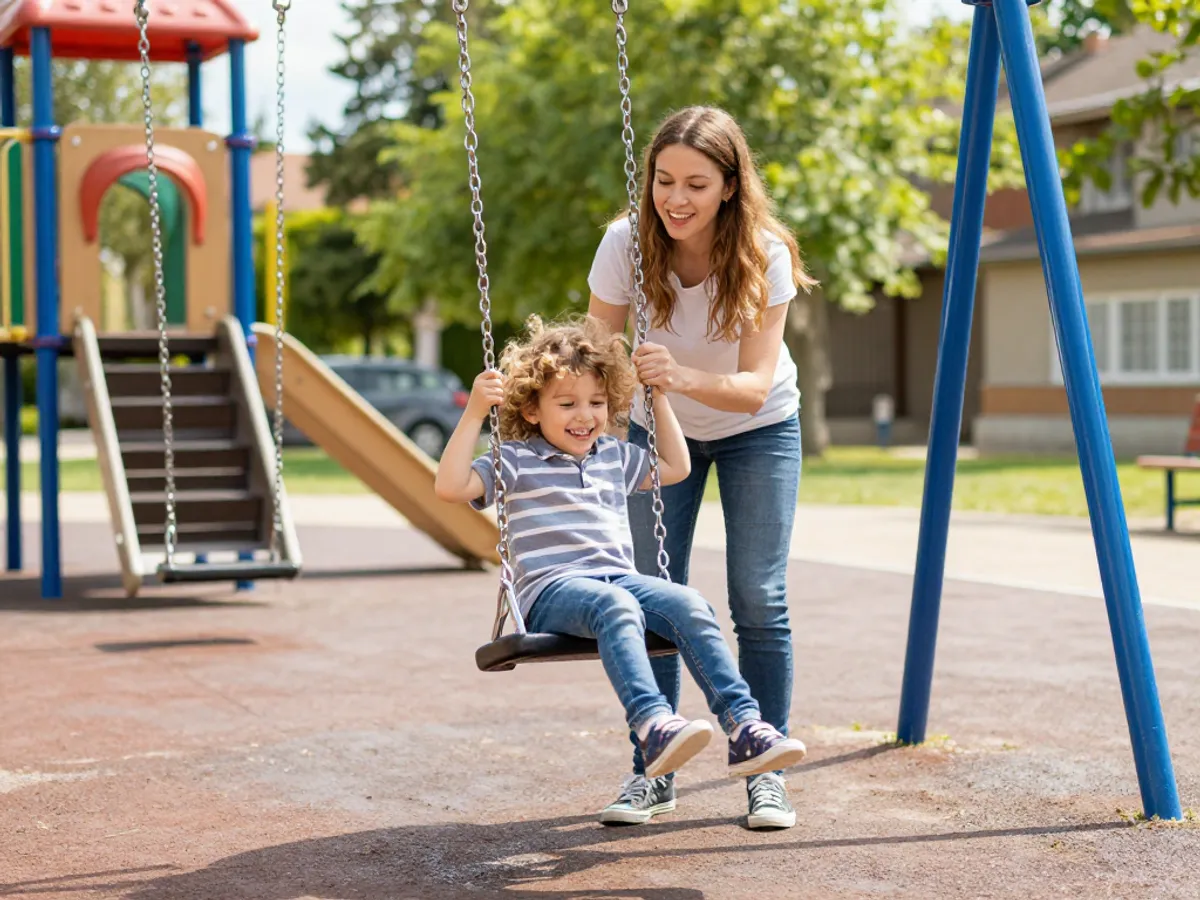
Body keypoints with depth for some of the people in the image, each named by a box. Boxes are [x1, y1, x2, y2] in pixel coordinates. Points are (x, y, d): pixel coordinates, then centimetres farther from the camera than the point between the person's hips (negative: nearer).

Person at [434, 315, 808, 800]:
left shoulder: (613, 456, 25)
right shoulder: (516, 460, 6)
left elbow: (676, 468, 39)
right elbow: (451, 486, -8)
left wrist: (659, 396, 32)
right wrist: (474, 413, -13)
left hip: (620, 578, 6)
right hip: (551, 590, -6)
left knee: (688, 604, -25)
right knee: (616, 606, -39)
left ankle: (743, 728, -32)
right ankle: (653, 727, -57)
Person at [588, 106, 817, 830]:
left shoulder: (764, 255, -27)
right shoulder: (626, 243, -23)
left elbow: (754, 386, -31)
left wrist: (684, 377, -49)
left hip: (758, 429, -1)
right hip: (660, 429, 2)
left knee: (759, 600, -9)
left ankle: (766, 772, 4)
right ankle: (652, 769, 10)